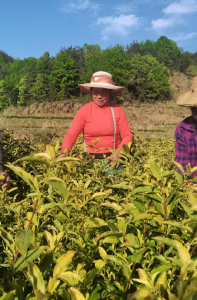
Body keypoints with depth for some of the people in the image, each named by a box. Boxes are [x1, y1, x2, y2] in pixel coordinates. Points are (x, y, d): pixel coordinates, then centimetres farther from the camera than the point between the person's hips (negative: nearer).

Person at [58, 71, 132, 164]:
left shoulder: (117, 110, 2)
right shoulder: (84, 111, 0)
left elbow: (127, 135, 3)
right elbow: (71, 135, -4)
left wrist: (118, 153, -15)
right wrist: (64, 153, -23)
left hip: (112, 158, 0)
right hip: (90, 158, 0)